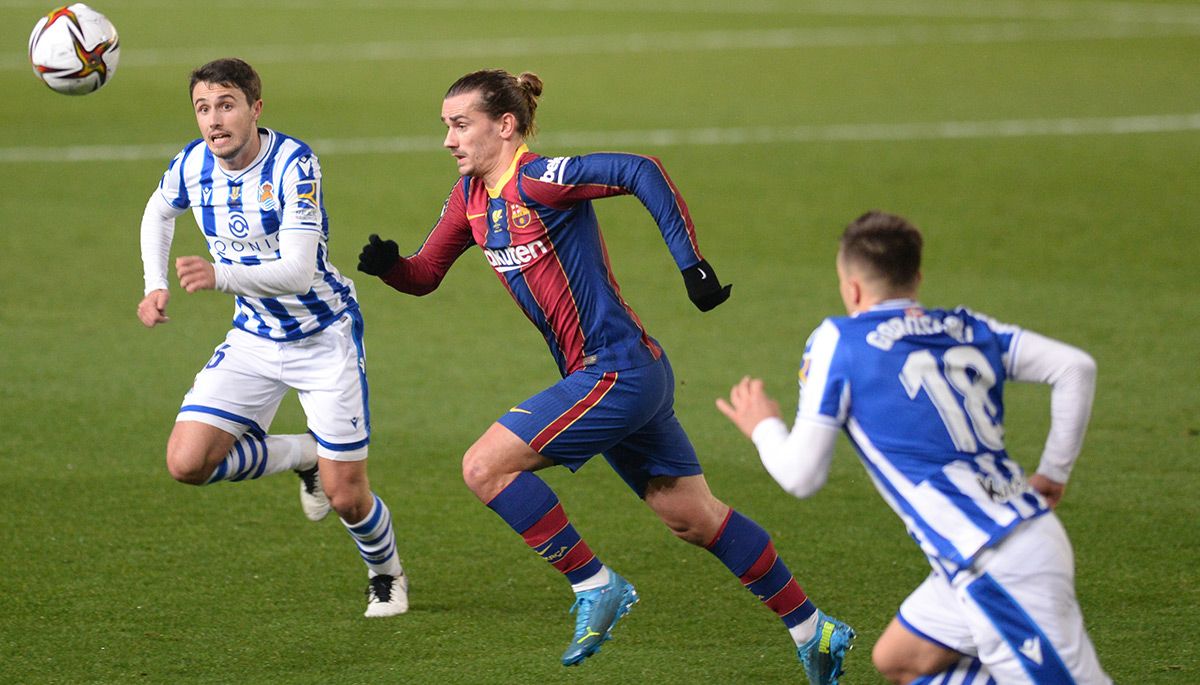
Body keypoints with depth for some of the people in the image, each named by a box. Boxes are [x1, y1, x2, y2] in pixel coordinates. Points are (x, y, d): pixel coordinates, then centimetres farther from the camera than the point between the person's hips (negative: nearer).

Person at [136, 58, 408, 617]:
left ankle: (386, 576, 31)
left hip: (325, 335, -5)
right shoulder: (191, 165, -9)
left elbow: (298, 273, -35)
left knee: (345, 496, -3)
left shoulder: (292, 164, -26)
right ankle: (304, 455, 14)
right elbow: (158, 213, 17)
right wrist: (155, 286, 4)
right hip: (254, 337, 5)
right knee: (187, 463, -13)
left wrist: (221, 276, -51)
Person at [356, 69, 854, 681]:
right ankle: (814, 632, 24)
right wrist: (387, 266, -7)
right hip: (608, 378, 9)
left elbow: (639, 172, -26)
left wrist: (691, 264, -26)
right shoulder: (471, 195, 9)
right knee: (693, 517, 15)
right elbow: (425, 274, 15)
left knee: (484, 467, -13)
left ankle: (593, 586, -3)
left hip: (617, 373, -9)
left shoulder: (536, 180, -17)